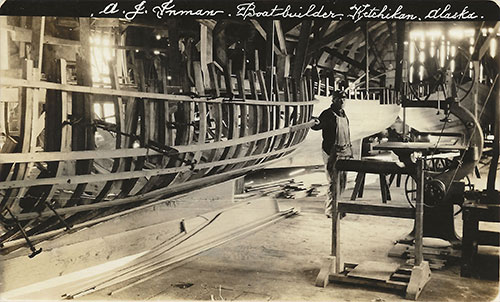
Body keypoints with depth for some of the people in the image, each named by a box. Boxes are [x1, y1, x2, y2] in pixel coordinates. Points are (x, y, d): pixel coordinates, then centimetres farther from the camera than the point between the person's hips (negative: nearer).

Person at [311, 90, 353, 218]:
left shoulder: (343, 113, 14)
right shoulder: (328, 114, -10)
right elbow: (316, 126, -23)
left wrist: (349, 148, 22)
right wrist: (316, 124, -47)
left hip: (344, 151, 8)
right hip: (332, 152, -8)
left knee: (343, 181, 13)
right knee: (335, 182, -7)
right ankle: (330, 210, 2)